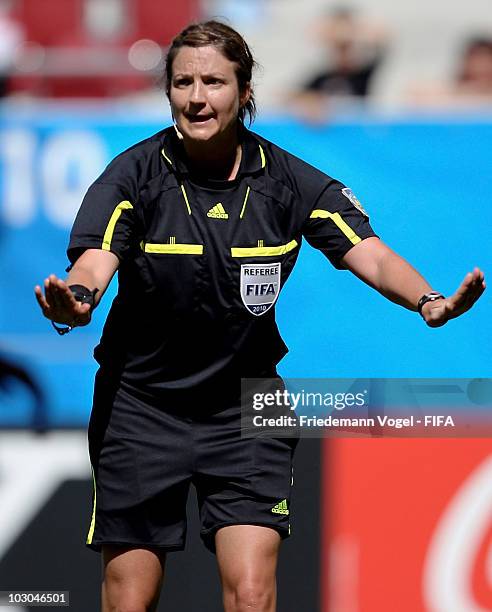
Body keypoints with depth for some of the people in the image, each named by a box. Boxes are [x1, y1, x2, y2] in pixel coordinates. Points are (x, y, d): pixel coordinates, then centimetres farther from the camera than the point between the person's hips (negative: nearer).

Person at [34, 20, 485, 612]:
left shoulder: (289, 181, -6)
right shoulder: (134, 175, -10)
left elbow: (370, 254, -13)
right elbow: (94, 261, -24)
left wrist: (428, 300, -35)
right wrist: (76, 301, -49)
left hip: (246, 411, 1)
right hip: (140, 403, -1)